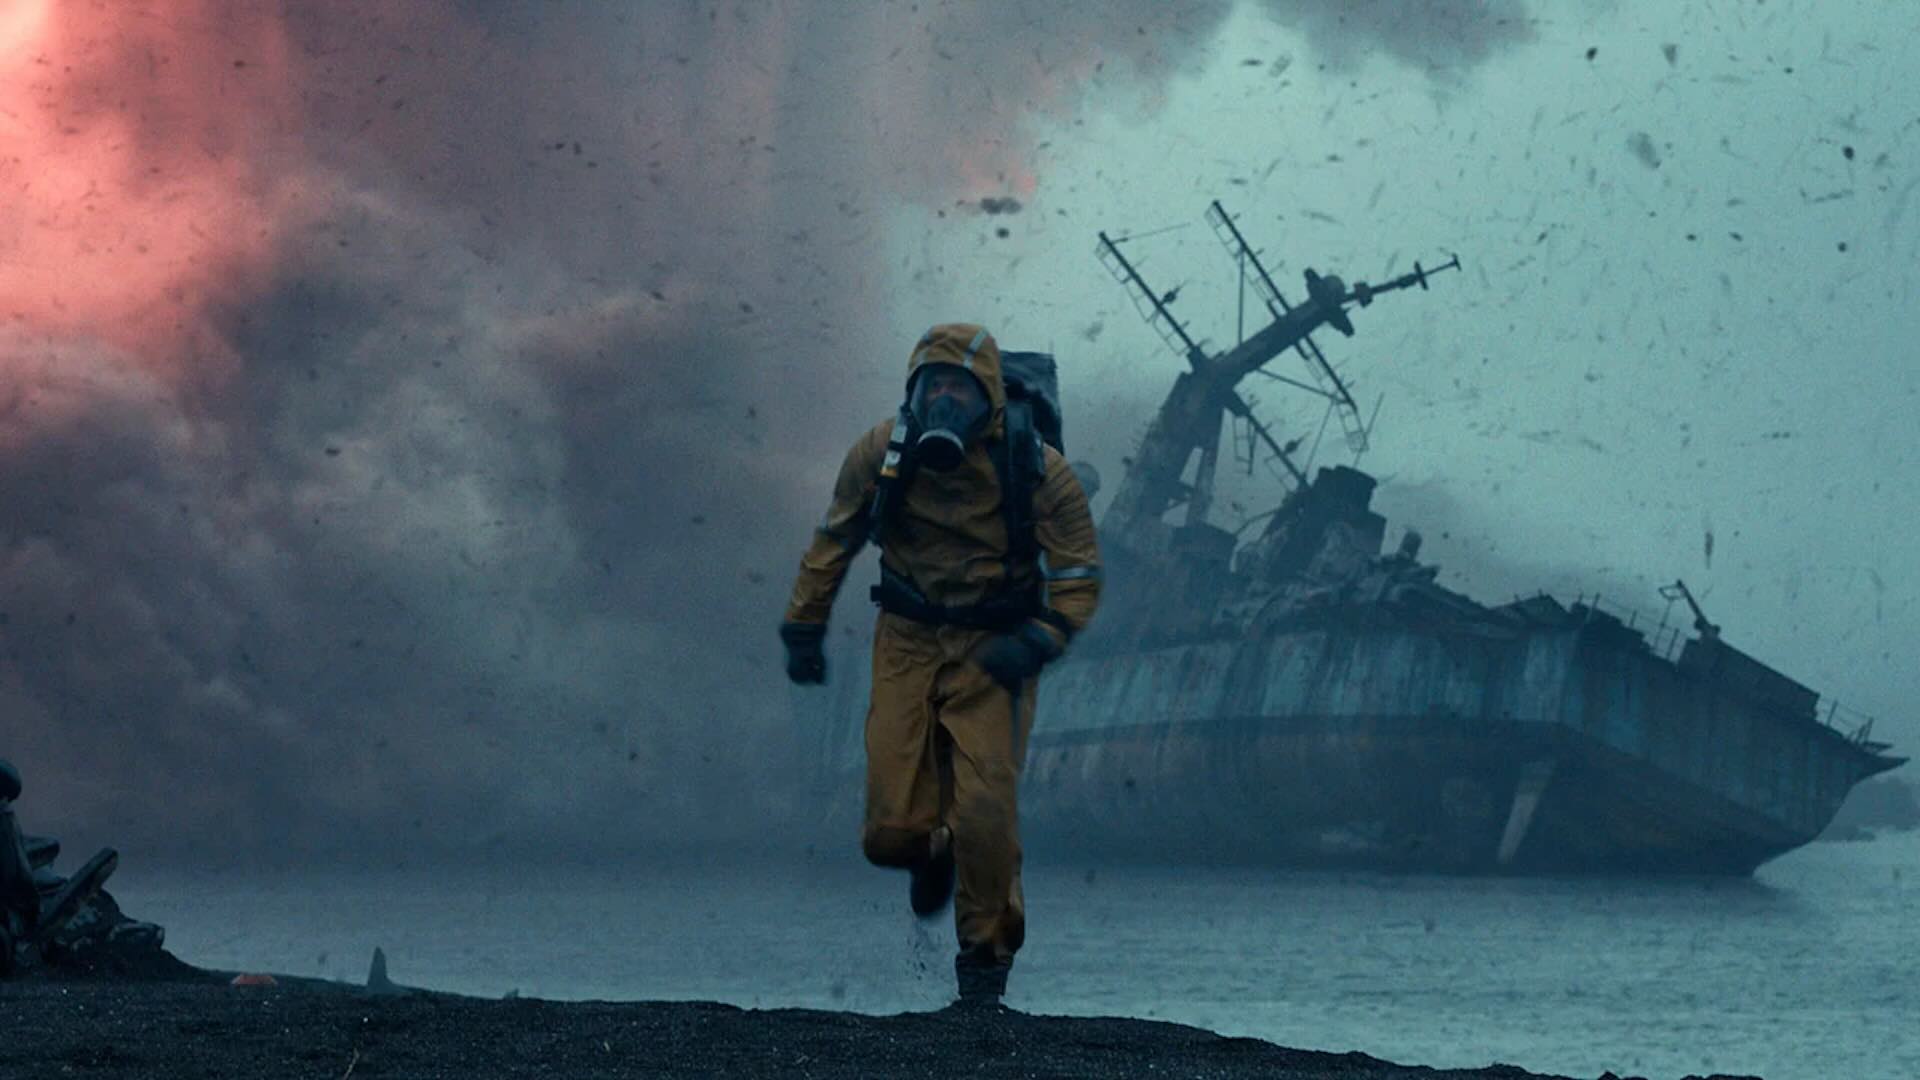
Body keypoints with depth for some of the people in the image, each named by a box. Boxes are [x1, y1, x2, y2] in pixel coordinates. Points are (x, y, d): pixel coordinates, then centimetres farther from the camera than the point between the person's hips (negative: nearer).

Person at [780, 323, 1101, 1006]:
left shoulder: (1036, 469, -15)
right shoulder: (882, 454, -9)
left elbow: (1079, 576, -9)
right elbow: (835, 540, 8)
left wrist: (1035, 642, -24)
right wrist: (804, 627, 10)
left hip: (991, 653, -2)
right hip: (908, 644, 2)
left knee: (984, 815, -14)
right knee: (892, 832, -6)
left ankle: (988, 951, 11)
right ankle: (933, 853, 33)